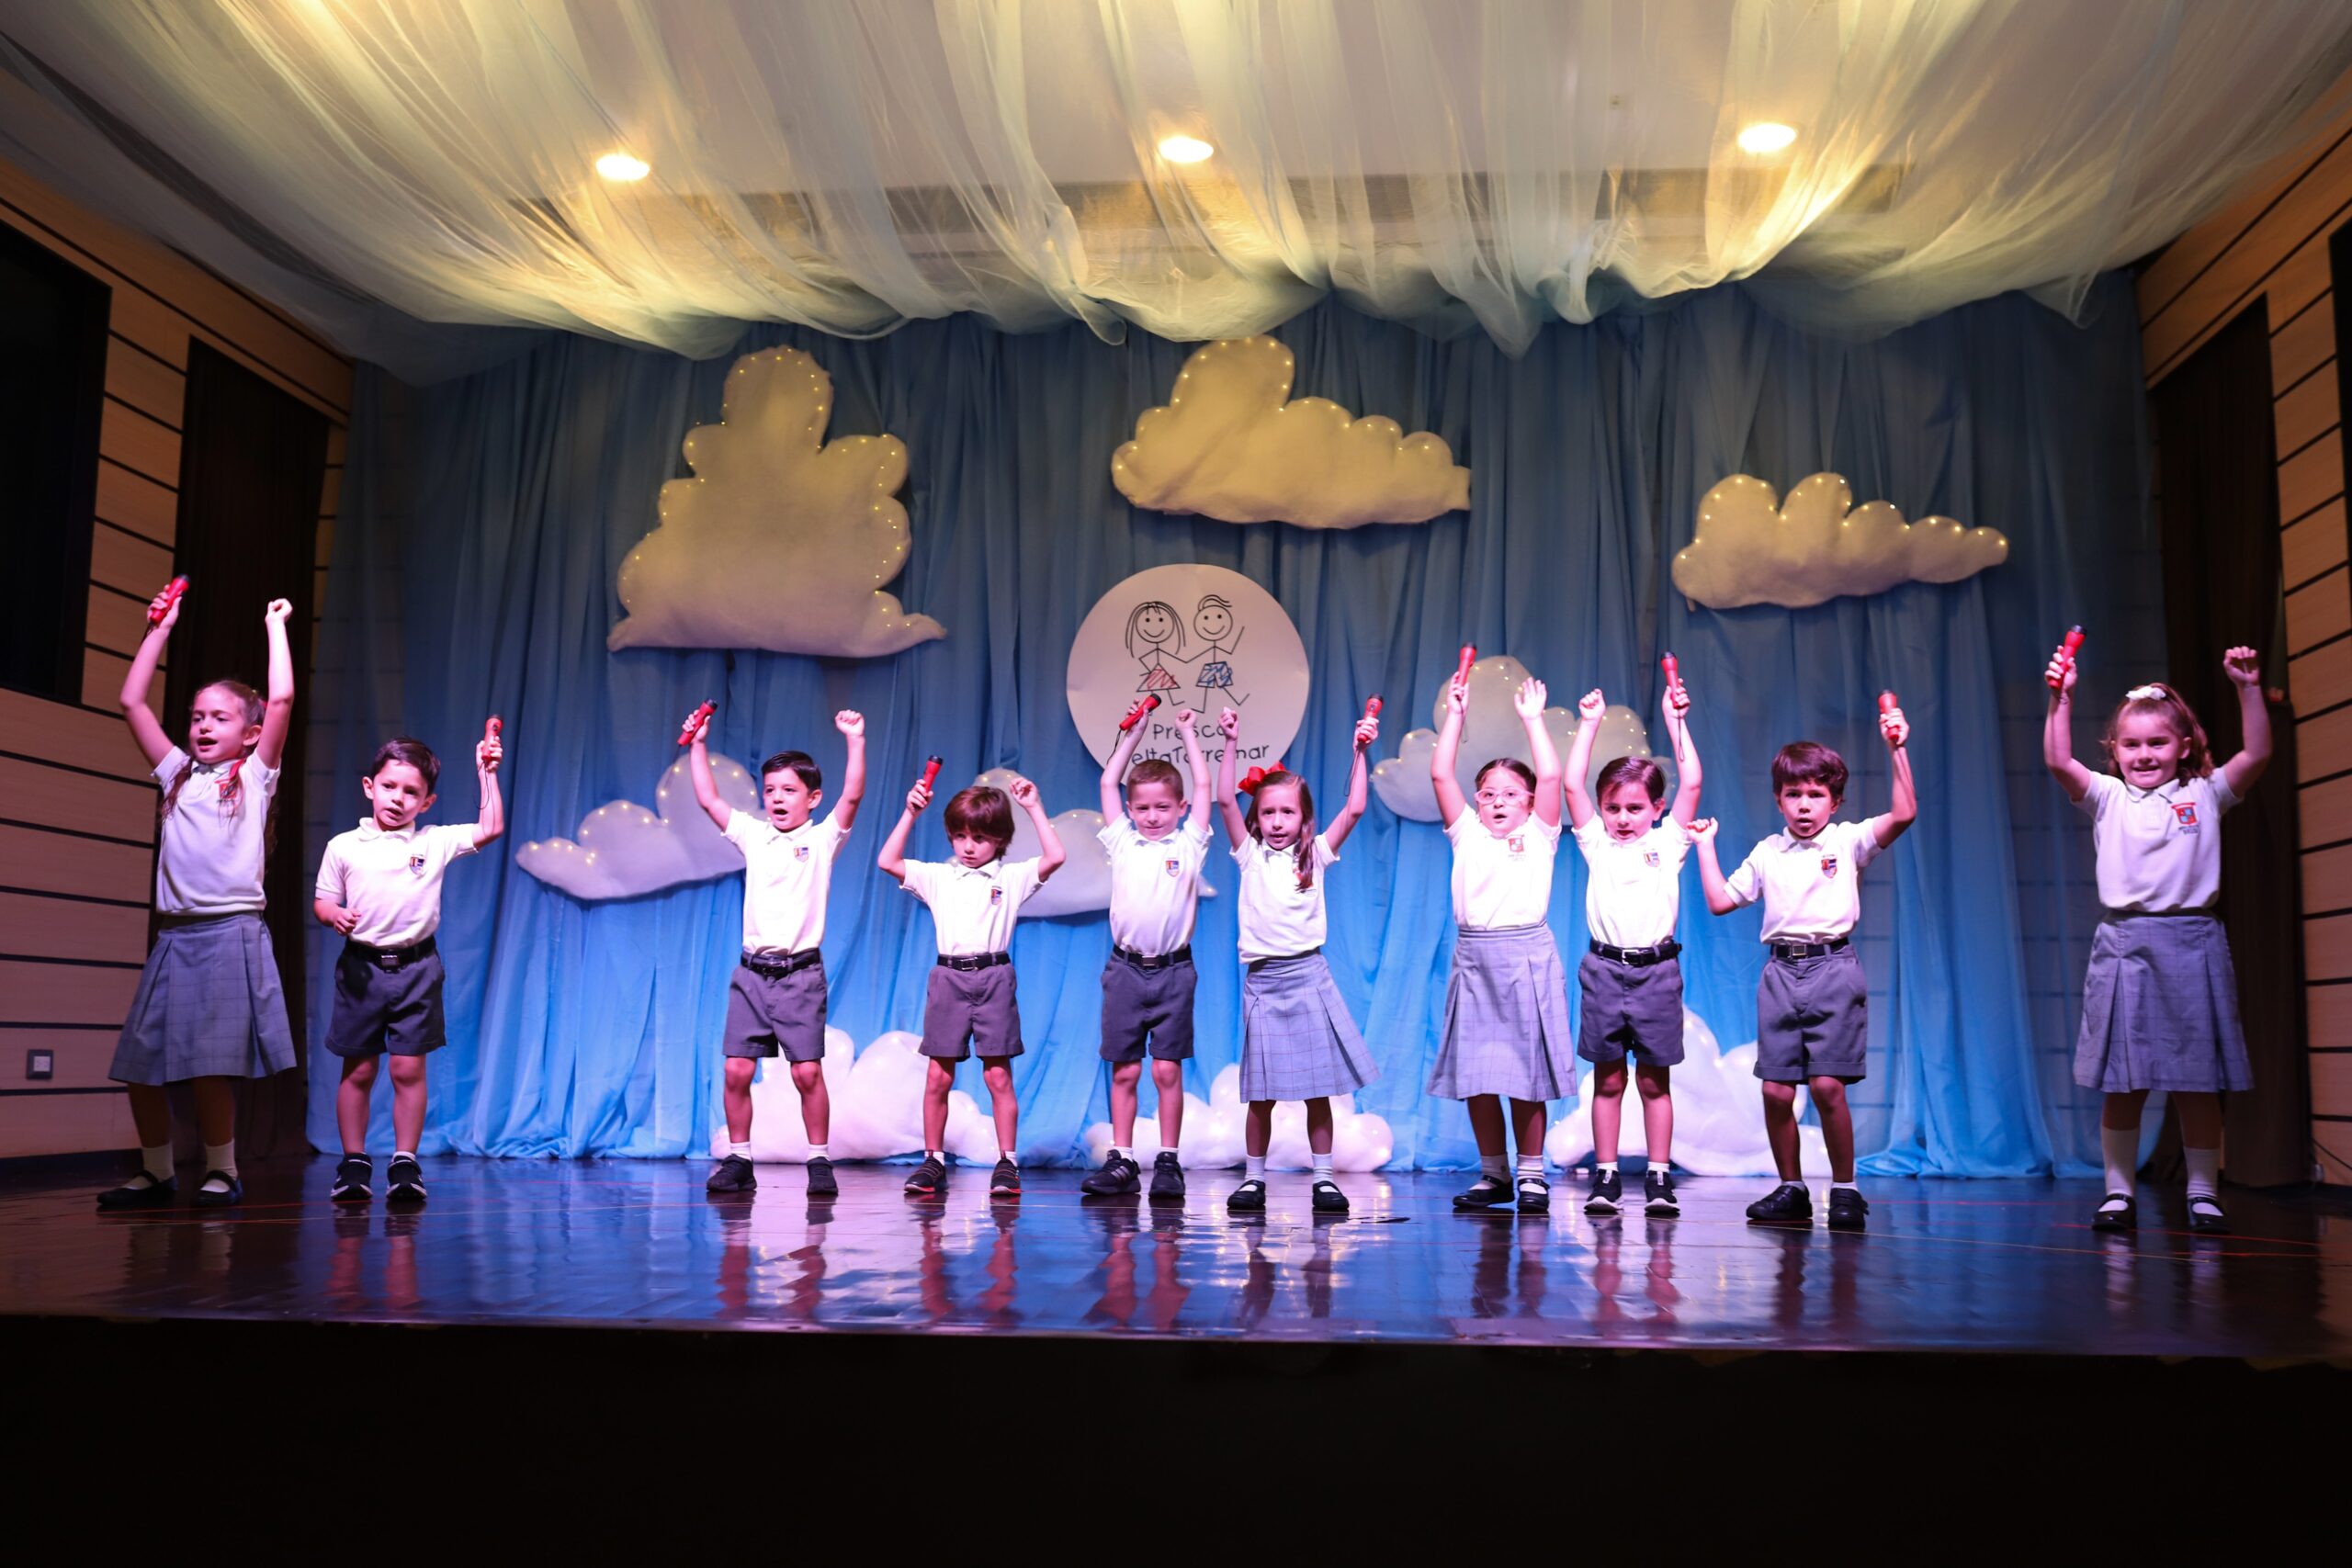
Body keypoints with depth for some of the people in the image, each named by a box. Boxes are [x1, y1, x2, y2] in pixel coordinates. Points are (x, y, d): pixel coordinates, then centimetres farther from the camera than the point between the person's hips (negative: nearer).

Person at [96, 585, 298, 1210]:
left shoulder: (254, 776, 6)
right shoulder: (179, 775, 18)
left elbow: (281, 699, -5)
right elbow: (132, 701, 19)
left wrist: (275, 625, 4)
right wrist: (160, 629, 20)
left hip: (230, 935, -5)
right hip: (174, 937, 5)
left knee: (209, 1064, -12)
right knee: (140, 1065, 4)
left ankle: (222, 1172, 1)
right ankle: (157, 1173, 18)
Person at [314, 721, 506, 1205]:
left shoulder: (435, 843, 3)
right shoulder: (343, 847, 3)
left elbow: (490, 828, -3)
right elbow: (322, 901, 8)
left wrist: (486, 773, -4)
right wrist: (335, 916, -14)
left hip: (416, 966, 0)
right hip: (361, 965, 0)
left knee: (409, 1069, 0)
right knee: (358, 1070, 6)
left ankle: (404, 1163, 8)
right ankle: (354, 1163, 17)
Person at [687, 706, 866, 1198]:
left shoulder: (822, 839, 2)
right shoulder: (752, 835, 12)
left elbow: (852, 796, -11)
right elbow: (708, 799, 11)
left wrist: (856, 741, -19)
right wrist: (698, 744, 7)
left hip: (800, 972, -3)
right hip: (753, 969, 3)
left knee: (807, 1071, -6)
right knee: (737, 1070, 0)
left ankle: (820, 1162, 5)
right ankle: (738, 1160, 11)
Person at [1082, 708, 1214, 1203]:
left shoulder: (1188, 844, 5)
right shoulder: (1122, 842, 9)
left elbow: (1203, 785, 5)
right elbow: (1107, 782, 12)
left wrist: (1187, 731, 14)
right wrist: (1134, 733, 17)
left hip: (1173, 970, -2)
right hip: (1126, 967, 2)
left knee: (1167, 1069, 0)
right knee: (1124, 1070, 5)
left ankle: (1169, 1162, 7)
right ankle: (1121, 1162, 9)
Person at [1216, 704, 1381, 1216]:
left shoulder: (1315, 856, 6)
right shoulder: (1250, 857, 6)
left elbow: (1354, 809, -3)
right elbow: (1225, 800, -4)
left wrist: (1359, 753, -7)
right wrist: (1231, 745, -9)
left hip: (1308, 976, 0)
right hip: (1263, 979, 0)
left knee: (1318, 1088, 2)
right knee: (1261, 1092, 3)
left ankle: (1324, 1179, 10)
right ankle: (1253, 1178, 14)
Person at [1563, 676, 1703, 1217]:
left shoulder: (1667, 842, 6)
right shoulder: (1596, 843, 7)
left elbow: (1691, 784, -1)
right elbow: (1572, 784, 2)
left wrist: (1675, 721, -2)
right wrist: (1589, 724, 2)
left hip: (1655, 969, -1)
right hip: (1604, 967, 1)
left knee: (1655, 1079, 5)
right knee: (1608, 1078, 5)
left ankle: (1659, 1178, 10)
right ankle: (1606, 1177, 10)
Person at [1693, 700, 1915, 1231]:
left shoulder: (1847, 841, 3)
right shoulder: (1766, 853, 14)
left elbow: (1904, 814, -13)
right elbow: (1721, 900, 17)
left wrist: (1896, 750, -18)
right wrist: (1706, 846, 17)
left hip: (1833, 968, -4)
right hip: (1781, 972, 4)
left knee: (1827, 1085, -10)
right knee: (1776, 1089, 0)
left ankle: (1845, 1189, 5)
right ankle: (1791, 1189, 15)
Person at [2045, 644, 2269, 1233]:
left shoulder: (2204, 795, 8)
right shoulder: (2107, 798, 7)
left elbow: (2258, 753, -4)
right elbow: (2058, 761, -8)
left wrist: (2249, 690, -13)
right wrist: (2061, 698, -18)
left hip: (2192, 946, 0)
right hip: (2125, 948, 0)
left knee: (2198, 1083, 4)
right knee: (2122, 1084, 3)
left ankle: (2203, 1194, 14)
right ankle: (2119, 1193, 11)